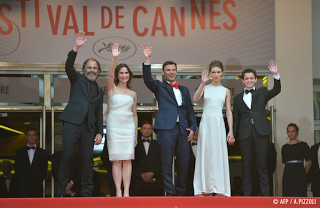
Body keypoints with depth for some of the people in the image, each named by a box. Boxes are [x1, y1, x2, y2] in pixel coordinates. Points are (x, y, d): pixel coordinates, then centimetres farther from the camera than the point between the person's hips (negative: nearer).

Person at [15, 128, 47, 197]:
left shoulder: (42, 152, 12)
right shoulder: (20, 152, 13)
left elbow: (44, 169, 9)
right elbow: (17, 169, 11)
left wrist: (39, 181, -1)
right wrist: (20, 181, 1)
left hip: (37, 187, 0)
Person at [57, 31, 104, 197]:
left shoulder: (99, 92, 24)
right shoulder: (77, 79, 15)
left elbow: (99, 114, 21)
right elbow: (68, 66, -4)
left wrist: (100, 132, 9)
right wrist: (76, 48, -15)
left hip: (89, 127, 4)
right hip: (73, 121, -4)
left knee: (87, 160, -1)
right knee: (67, 156, -11)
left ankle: (86, 194, 3)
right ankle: (61, 193, -9)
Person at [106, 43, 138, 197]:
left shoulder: (133, 94, 13)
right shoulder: (112, 88, 4)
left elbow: (135, 115, 15)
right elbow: (110, 74, -15)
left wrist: (136, 135, 11)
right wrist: (114, 58, -30)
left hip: (129, 127, 3)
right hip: (114, 126, -3)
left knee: (127, 159, -1)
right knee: (116, 160, -3)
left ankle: (126, 191, -1)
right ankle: (118, 191, 0)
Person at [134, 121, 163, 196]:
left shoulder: (157, 144, 17)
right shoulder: (136, 144, 16)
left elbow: (161, 162, 6)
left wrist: (152, 173, -10)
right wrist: (141, 174, -10)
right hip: (139, 180, 0)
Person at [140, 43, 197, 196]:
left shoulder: (184, 90, 24)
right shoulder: (159, 87, 12)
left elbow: (190, 111, 22)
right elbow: (148, 79, -8)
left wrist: (193, 128, 7)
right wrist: (147, 60, -21)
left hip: (183, 129, 4)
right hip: (166, 128, -4)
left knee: (184, 162, 3)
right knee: (167, 162, -6)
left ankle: (180, 192, 15)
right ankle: (169, 193, -3)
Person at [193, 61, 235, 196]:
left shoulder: (226, 91, 11)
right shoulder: (205, 88, 7)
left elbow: (229, 112, 9)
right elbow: (195, 99, -12)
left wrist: (231, 131, 2)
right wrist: (203, 83, -20)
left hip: (219, 125, 1)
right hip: (206, 124, -1)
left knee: (219, 155, -2)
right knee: (205, 155, -1)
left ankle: (219, 190, 1)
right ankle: (206, 189, 2)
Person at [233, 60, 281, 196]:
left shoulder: (262, 92, 12)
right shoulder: (237, 98, 15)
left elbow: (276, 90, -7)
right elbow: (236, 119, 14)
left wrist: (276, 75, -22)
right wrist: (232, 135, 2)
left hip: (260, 132, -1)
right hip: (245, 134, 1)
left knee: (262, 165, 0)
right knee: (246, 167, 3)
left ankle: (265, 194, 3)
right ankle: (246, 194, 7)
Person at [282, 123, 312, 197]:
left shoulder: (303, 145, 1)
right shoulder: (284, 147, 13)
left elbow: (309, 162, 0)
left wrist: (304, 175, 3)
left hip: (299, 175, -4)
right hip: (287, 175, 4)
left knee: (299, 196, -8)